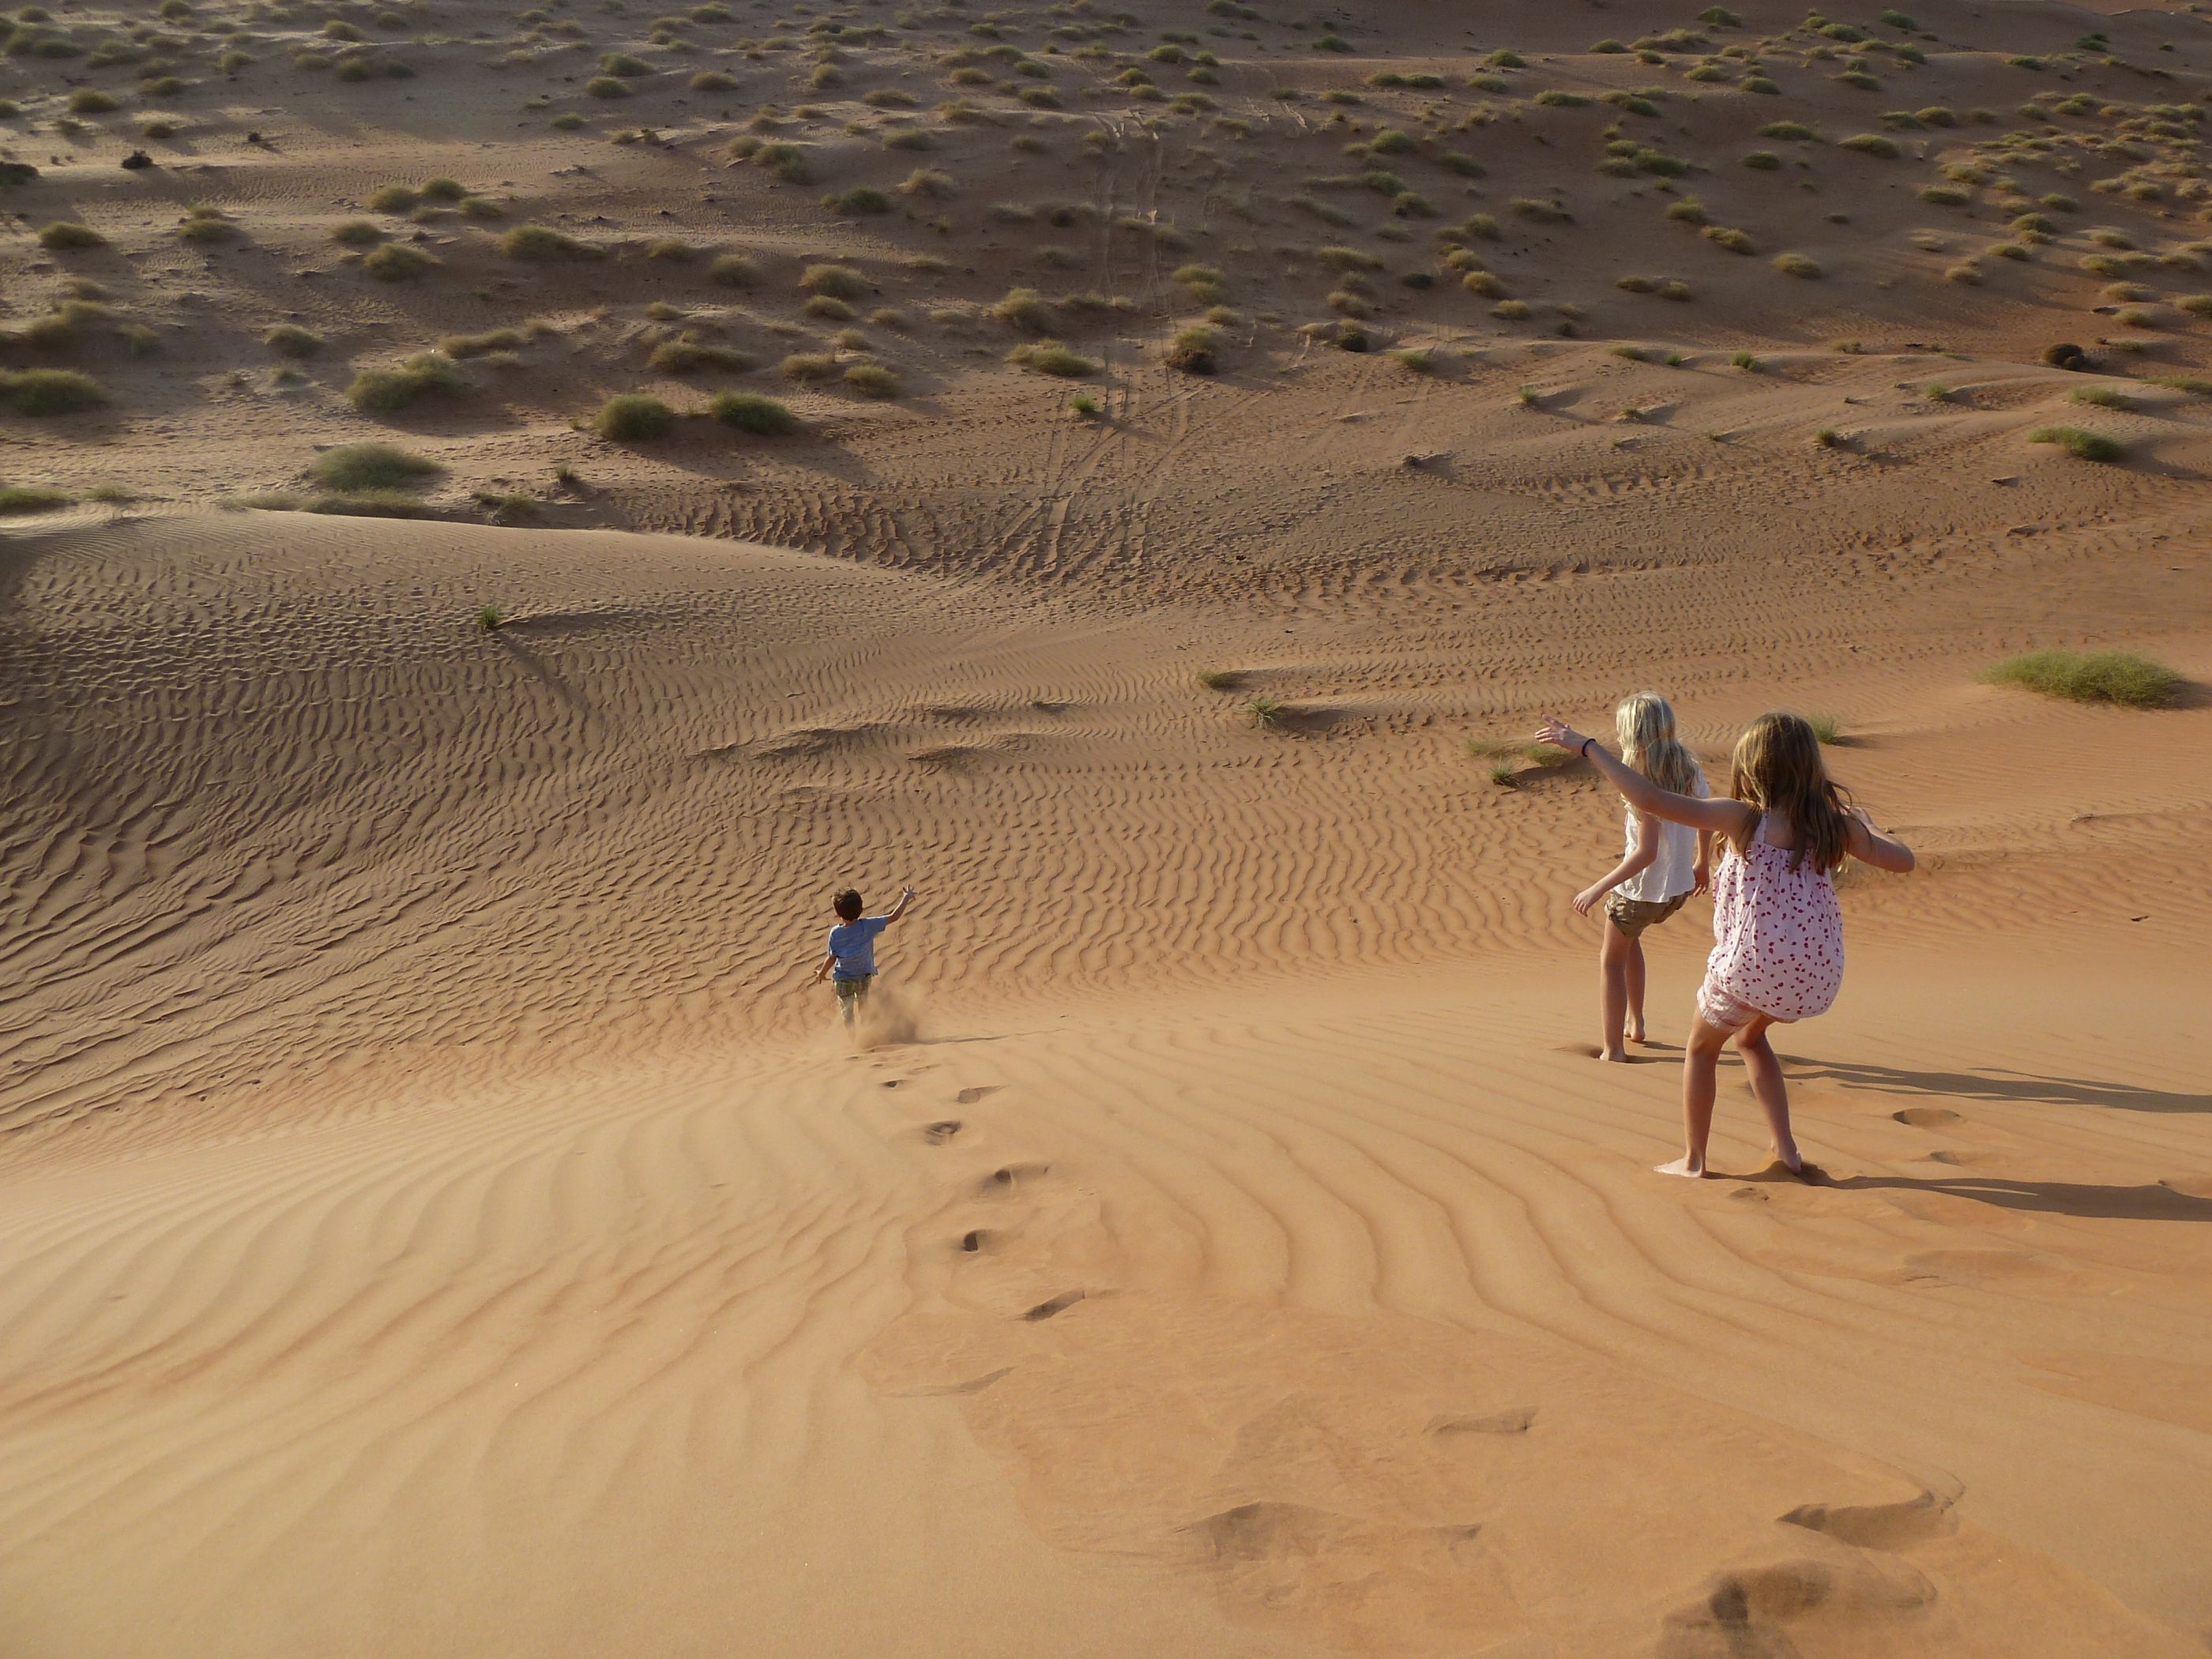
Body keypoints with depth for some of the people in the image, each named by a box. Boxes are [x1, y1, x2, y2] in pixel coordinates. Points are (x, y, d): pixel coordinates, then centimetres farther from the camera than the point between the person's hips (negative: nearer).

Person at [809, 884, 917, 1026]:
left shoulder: (835, 933, -19)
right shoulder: (867, 926, -20)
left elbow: (832, 958, -10)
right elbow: (894, 917, -18)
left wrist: (822, 973, 8)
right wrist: (906, 898, -6)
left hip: (843, 979, -2)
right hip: (865, 976, 2)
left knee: (847, 1012, 14)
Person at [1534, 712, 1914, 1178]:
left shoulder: (1745, 820, -13)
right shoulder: (1835, 824, -1)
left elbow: (1651, 800, -20)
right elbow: (1902, 859, 9)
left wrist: (1588, 747, -14)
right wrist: (1867, 826, 27)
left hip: (1751, 968, -5)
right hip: (1818, 976, 5)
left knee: (1701, 1048, 22)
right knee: (1749, 1037, 33)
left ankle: (1692, 1160, 26)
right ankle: (1786, 1151, 28)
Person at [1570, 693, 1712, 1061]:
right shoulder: (1689, 768, -4)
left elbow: (1646, 852, -29)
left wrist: (1598, 889, -24)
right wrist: (1702, 863, 29)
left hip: (1640, 889, -7)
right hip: (1680, 887, 7)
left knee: (1611, 960, 14)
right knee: (1627, 936, 32)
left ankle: (1613, 1049, 17)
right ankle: (1635, 1022, 37)